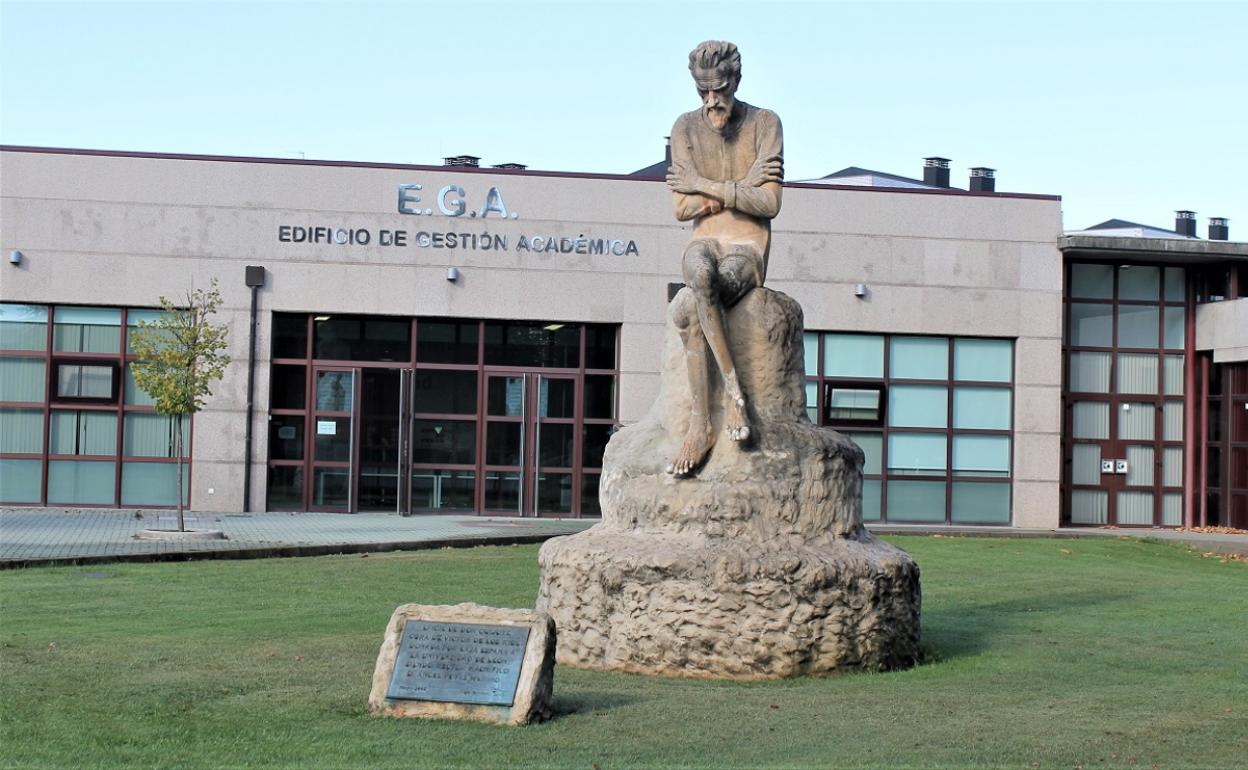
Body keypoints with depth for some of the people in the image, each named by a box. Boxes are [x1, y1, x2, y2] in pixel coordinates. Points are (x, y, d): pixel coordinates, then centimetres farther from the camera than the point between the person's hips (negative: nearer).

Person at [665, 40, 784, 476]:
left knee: (686, 309, -35)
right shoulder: (686, 128, 4)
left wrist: (705, 186, -10)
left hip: (749, 249, -2)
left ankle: (701, 423, -28)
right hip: (705, 244, 2)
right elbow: (682, 209, -3)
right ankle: (734, 390, -33)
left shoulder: (765, 124, -2)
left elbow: (769, 204, -11)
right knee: (699, 274, -38)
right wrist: (740, 189, -8)